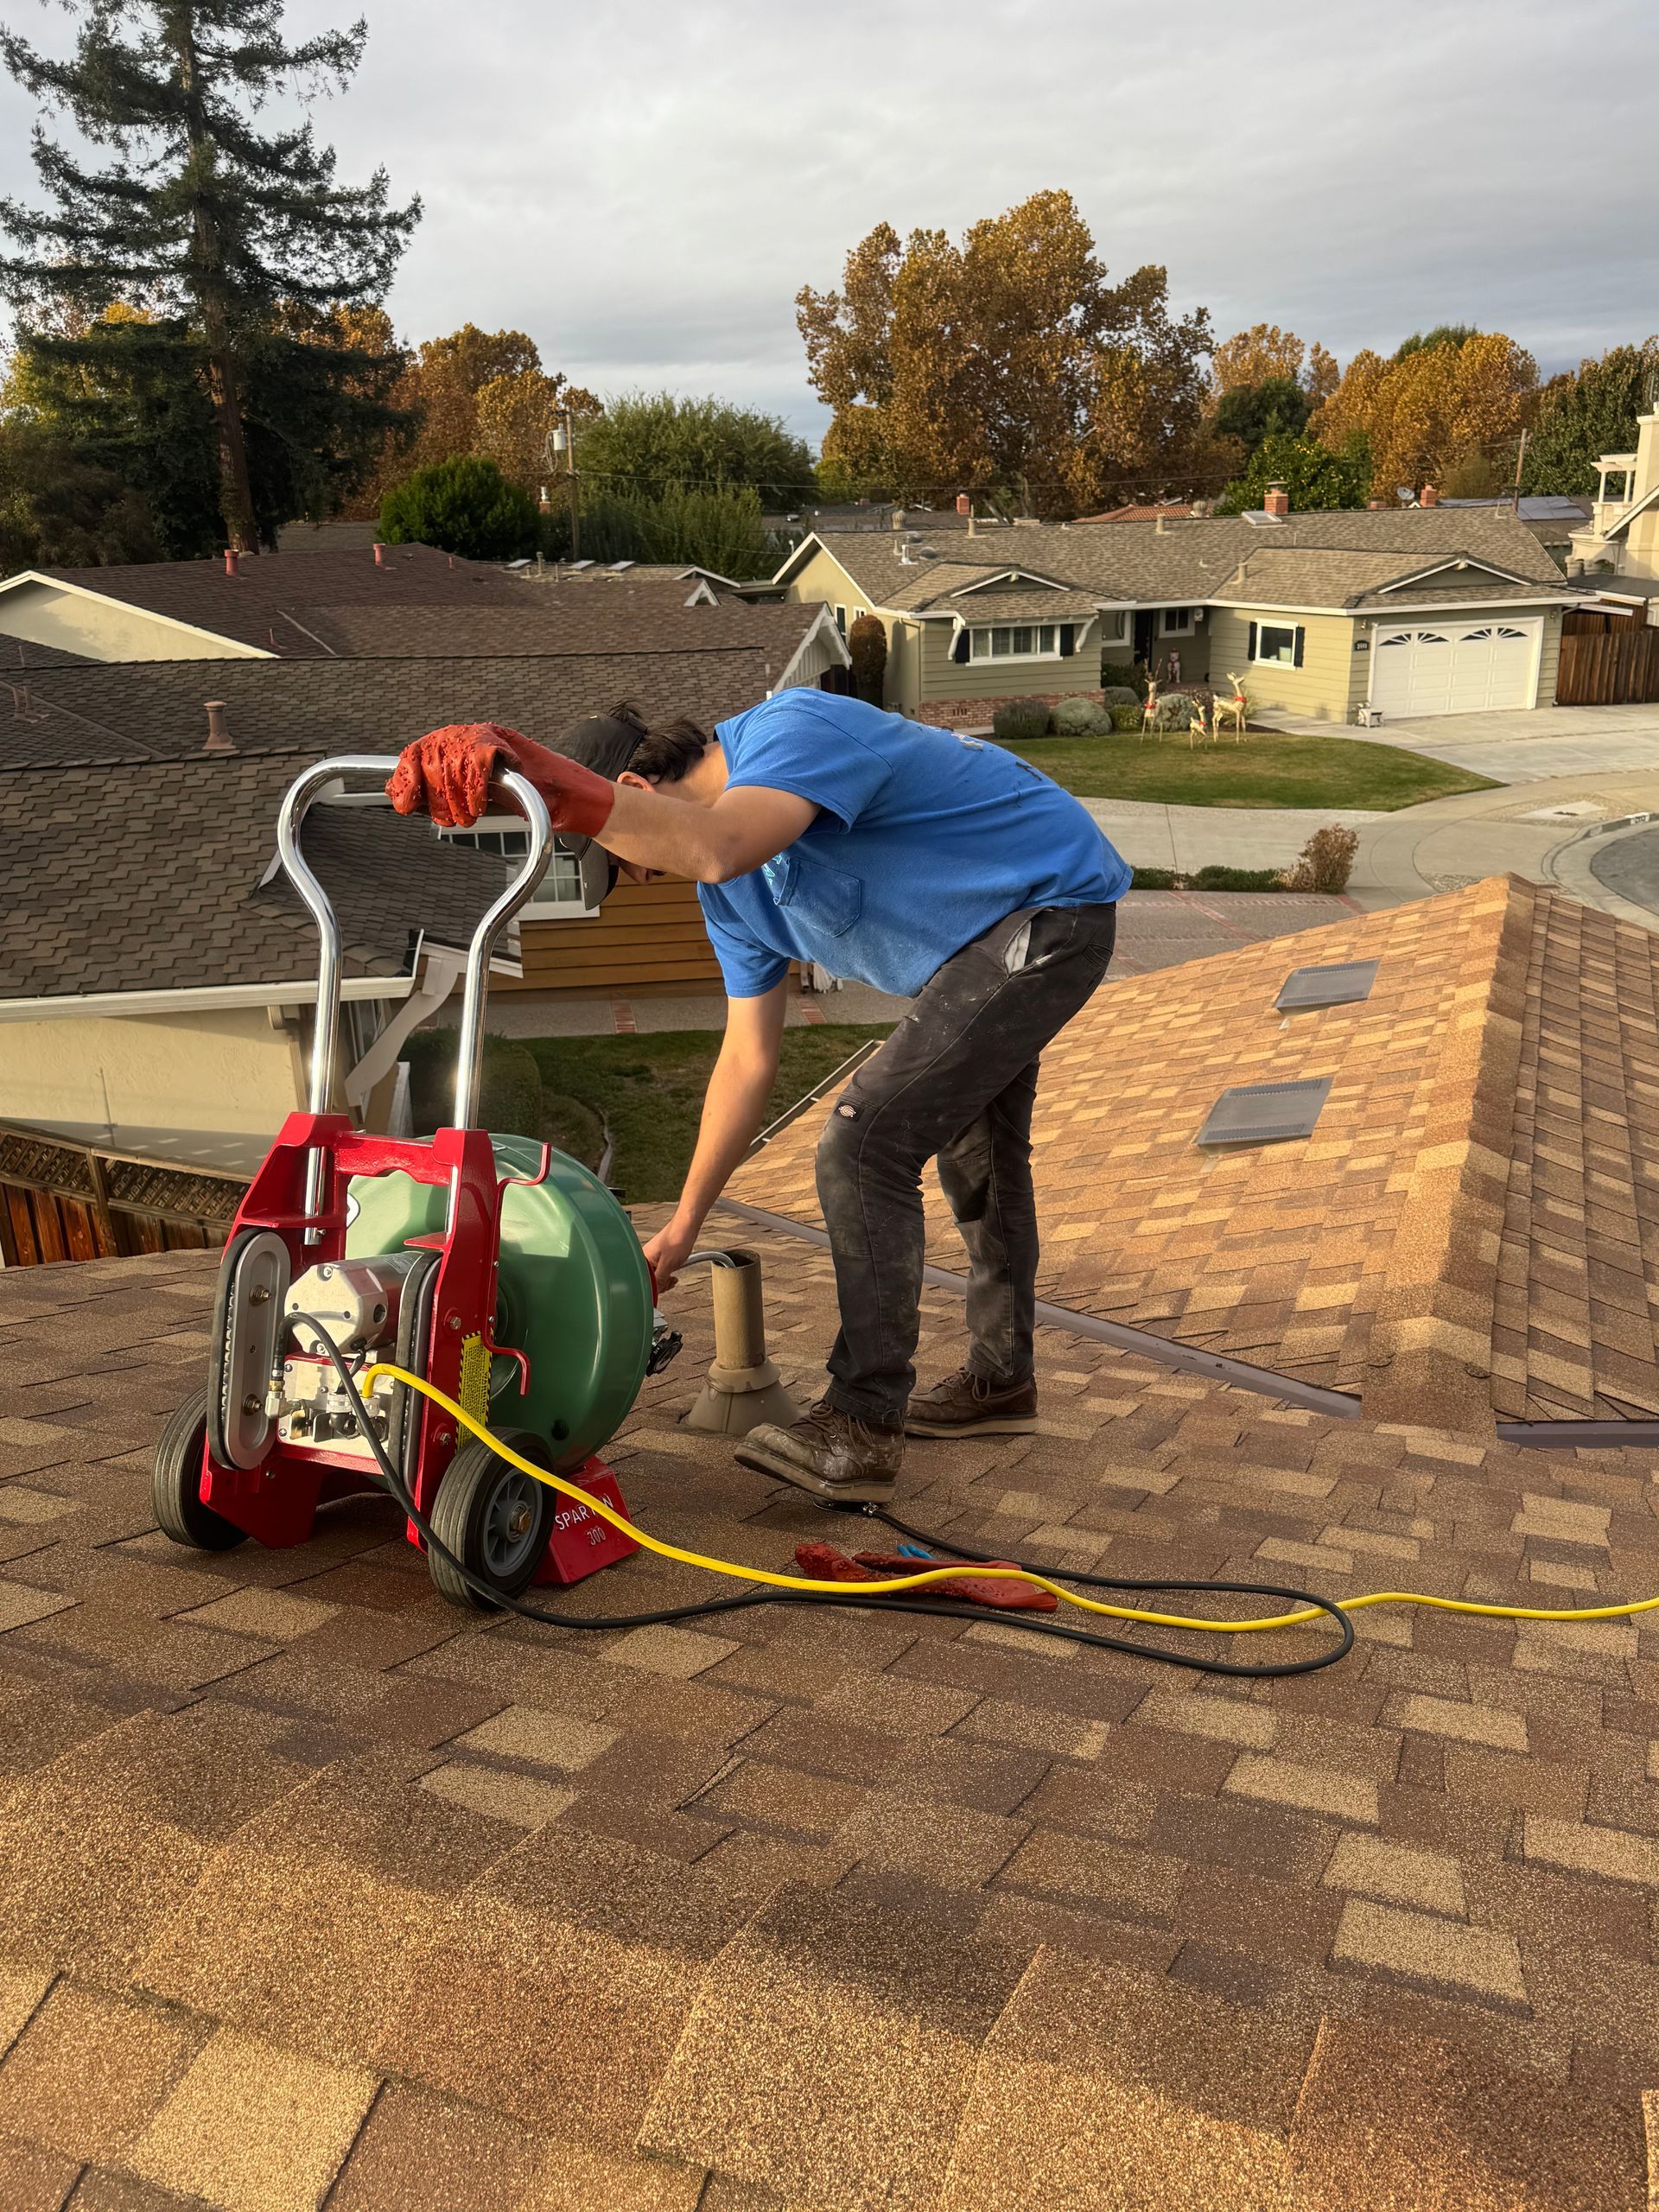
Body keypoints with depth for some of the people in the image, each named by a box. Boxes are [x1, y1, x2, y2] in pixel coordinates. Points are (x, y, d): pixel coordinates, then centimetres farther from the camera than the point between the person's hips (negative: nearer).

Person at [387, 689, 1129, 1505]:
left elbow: (715, 848, -48)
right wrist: (682, 1225, 6)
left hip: (1052, 911, -11)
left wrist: (534, 776, -53)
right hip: (1004, 929, 11)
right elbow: (749, 1059, 5)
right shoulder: (734, 892, 3)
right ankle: (999, 1379, 44)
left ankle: (862, 1430, -9)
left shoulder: (793, 730, -25)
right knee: (973, 1141, 24)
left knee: (864, 1145, -16)